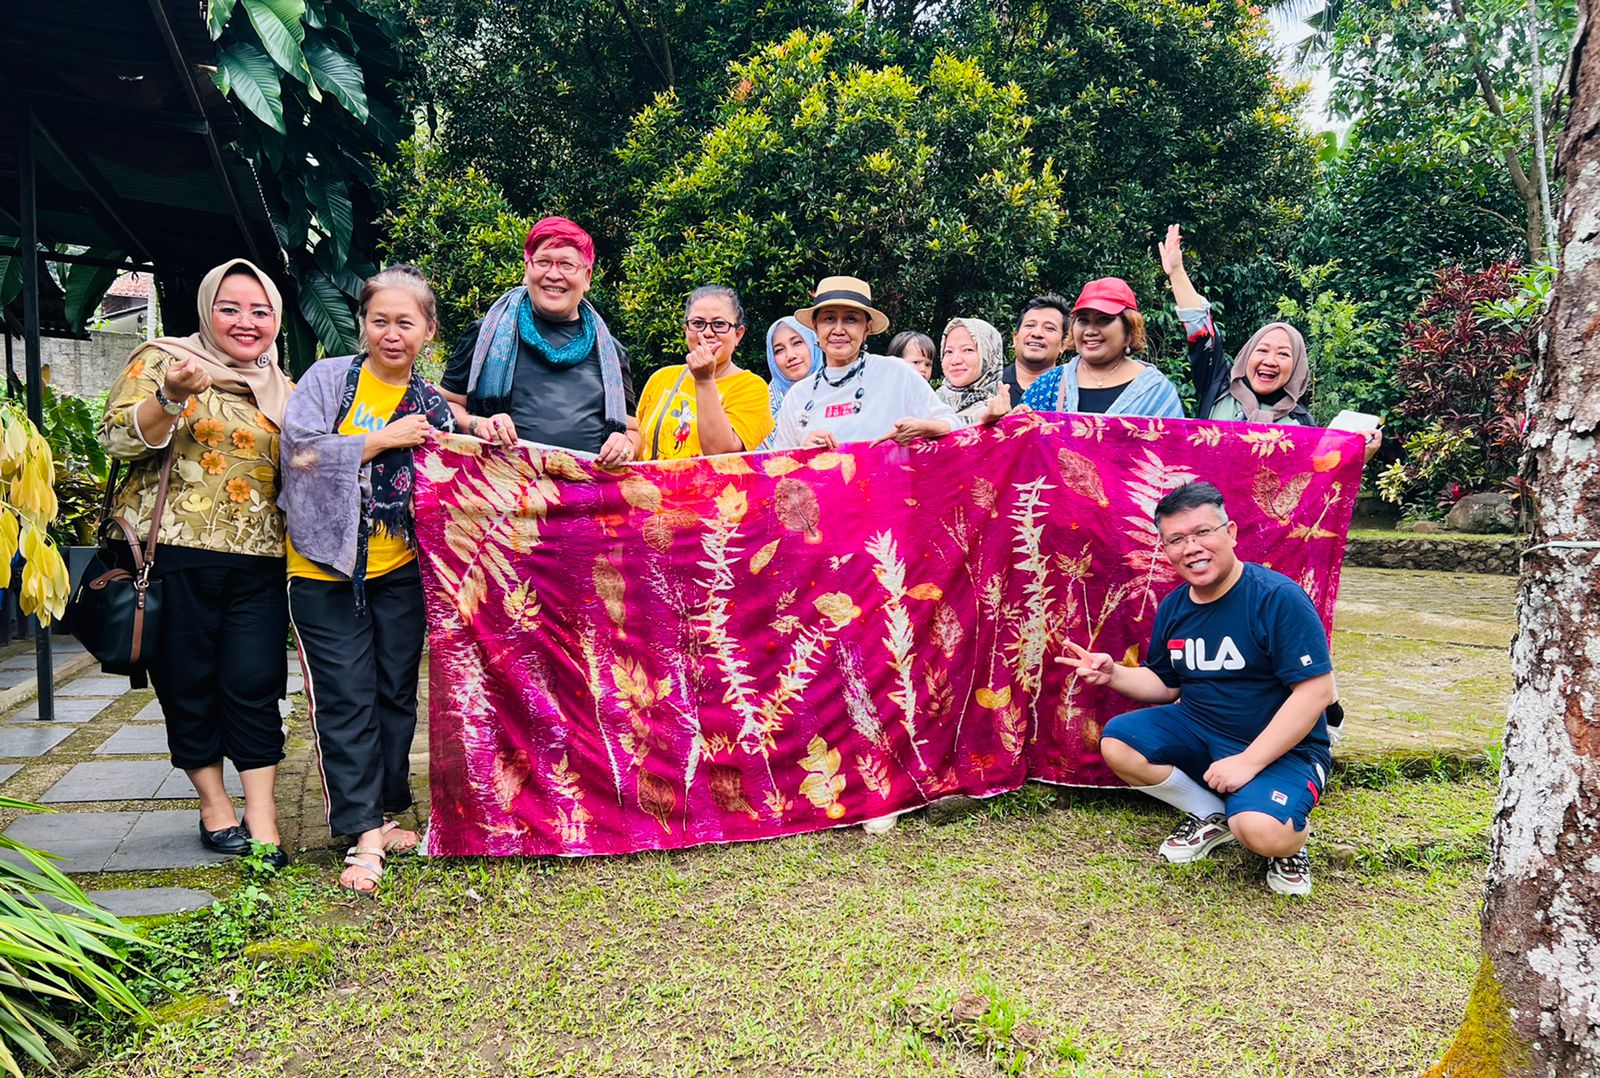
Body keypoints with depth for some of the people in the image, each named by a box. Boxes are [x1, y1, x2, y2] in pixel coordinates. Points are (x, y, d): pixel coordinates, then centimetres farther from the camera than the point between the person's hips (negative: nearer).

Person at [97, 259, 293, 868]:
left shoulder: (283, 392, 16)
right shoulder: (163, 360, 3)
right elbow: (116, 437, -8)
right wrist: (171, 396, -23)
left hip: (259, 564, 3)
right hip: (178, 554, -2)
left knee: (254, 685, -1)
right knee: (188, 683, 6)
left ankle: (260, 819, 5)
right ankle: (213, 805, 21)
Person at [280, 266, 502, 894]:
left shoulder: (433, 405, 7)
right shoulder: (329, 378, -2)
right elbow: (301, 451, -14)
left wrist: (480, 432, -9)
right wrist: (385, 439, -16)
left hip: (399, 572, 4)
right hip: (326, 569, -3)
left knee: (396, 693, 10)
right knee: (346, 700, -3)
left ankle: (385, 814, 25)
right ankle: (364, 834, 3)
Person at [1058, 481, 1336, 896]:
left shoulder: (1278, 598, -19)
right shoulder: (1173, 607, 2)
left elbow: (1316, 690, -22)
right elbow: (1166, 684, 14)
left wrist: (1248, 761, -26)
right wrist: (1113, 674, -8)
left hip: (1281, 746, -6)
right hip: (1198, 731, 7)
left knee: (1260, 832, -33)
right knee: (1116, 743, -12)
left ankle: (1291, 835, 6)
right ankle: (1212, 816, 5)